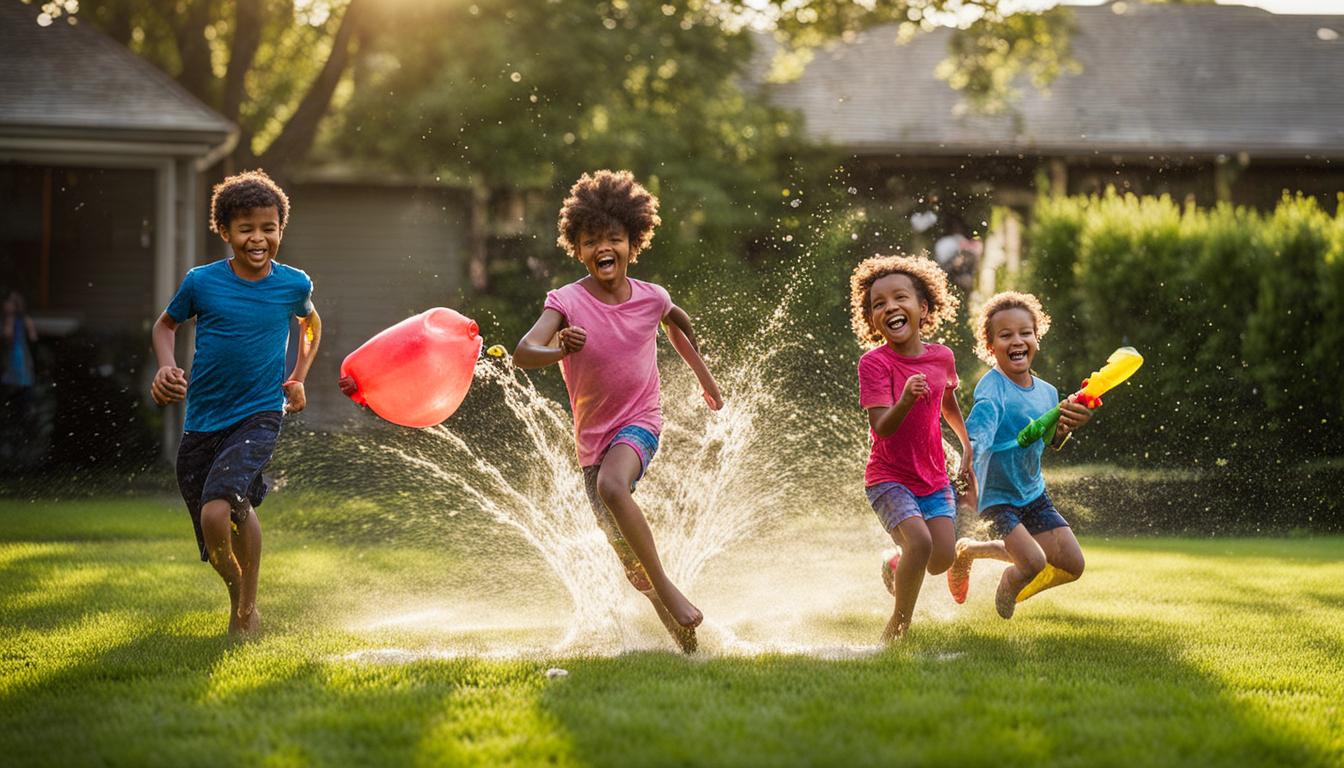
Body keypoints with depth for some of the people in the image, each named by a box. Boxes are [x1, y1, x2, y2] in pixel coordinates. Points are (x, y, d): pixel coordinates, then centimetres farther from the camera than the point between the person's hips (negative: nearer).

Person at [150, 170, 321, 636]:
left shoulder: (293, 285, -1)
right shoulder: (202, 283, -4)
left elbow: (311, 323, 23)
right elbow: (166, 324, 15)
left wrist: (298, 378, 13)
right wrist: (166, 368, -3)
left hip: (258, 417, -2)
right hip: (202, 422, 2)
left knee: (218, 513, -27)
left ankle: (246, 608, -7)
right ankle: (238, 593, 38)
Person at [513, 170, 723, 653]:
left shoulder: (651, 298, -6)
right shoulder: (567, 302, -13)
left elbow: (678, 323, 19)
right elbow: (522, 354, -28)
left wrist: (704, 376, 26)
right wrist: (559, 350, -48)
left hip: (639, 422, -1)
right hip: (593, 435, 1)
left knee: (611, 485, -37)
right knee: (633, 567, 7)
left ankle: (667, 586, -27)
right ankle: (678, 631, 31)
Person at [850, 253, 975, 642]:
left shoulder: (942, 357, -2)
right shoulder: (874, 363, -17)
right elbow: (882, 428, -26)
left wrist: (969, 448, 24)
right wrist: (905, 400, -44)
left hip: (933, 477, 5)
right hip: (889, 478, -5)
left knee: (942, 559, -6)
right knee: (919, 542, -25)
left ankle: (895, 565, 29)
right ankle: (897, 629, -4)